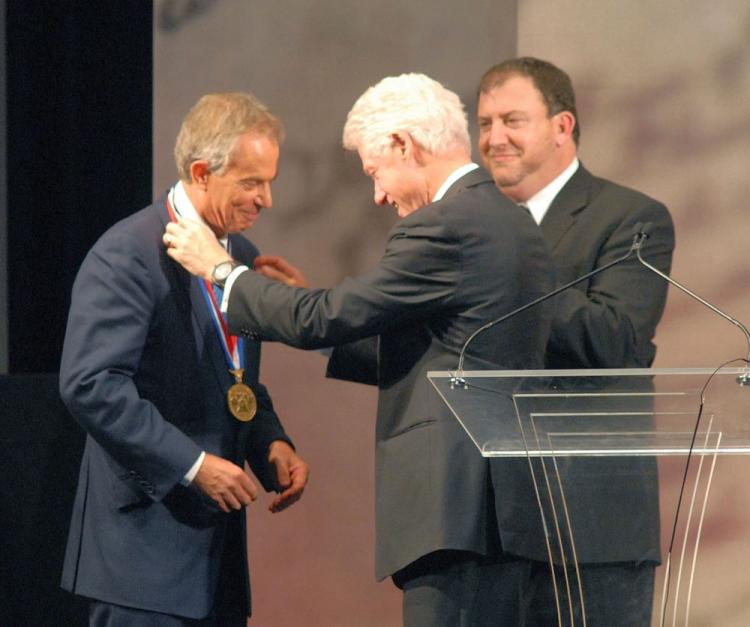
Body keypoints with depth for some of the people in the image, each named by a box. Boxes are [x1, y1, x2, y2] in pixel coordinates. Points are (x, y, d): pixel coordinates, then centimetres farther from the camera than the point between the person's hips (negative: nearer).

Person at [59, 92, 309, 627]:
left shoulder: (243, 256, 14)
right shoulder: (129, 255, -12)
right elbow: (90, 384, -21)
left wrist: (272, 443, 4)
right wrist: (192, 464, -21)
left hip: (220, 537, 8)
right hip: (146, 531, -8)